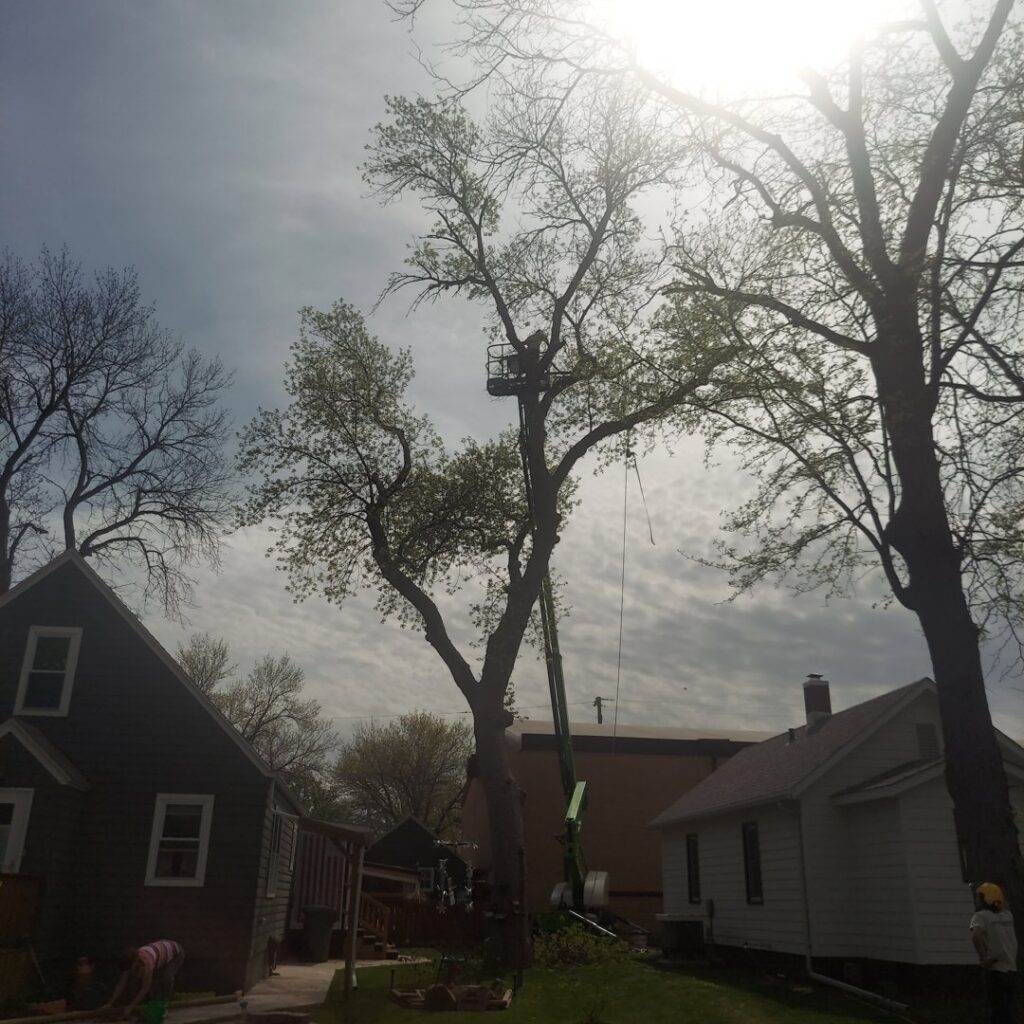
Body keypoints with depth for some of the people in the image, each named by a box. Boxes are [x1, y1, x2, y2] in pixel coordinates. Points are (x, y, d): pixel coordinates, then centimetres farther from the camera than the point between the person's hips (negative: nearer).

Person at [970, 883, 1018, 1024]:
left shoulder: (981, 916, -9)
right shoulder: (1007, 916, 9)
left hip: (995, 972, -6)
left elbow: (976, 936, -30)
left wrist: (984, 958, -20)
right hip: (1011, 971, 7)